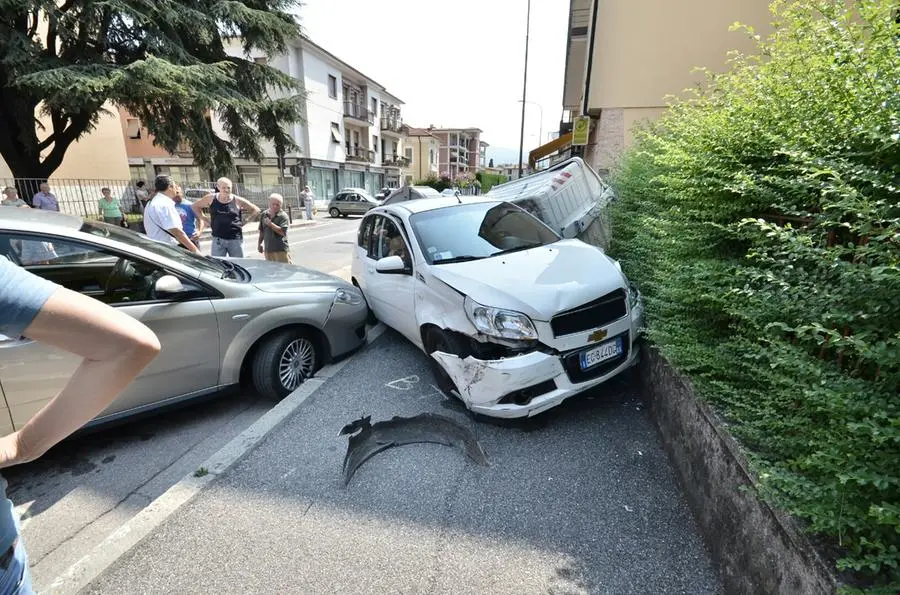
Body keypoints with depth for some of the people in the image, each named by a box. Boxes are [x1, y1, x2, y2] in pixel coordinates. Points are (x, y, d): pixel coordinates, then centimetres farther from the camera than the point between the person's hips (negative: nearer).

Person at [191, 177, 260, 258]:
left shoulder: (238, 201, -2)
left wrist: (245, 222, 0)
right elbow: (195, 206, 17)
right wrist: (205, 220, 9)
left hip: (235, 239, -1)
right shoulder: (211, 198, 3)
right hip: (218, 239, 1)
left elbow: (256, 210, 5)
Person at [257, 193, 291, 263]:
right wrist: (260, 243, 18)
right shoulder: (264, 215, 10)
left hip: (281, 250, -6)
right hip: (268, 249, 6)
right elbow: (261, 231, 19)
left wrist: (270, 224, -19)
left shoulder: (283, 216, -9)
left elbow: (282, 232, -20)